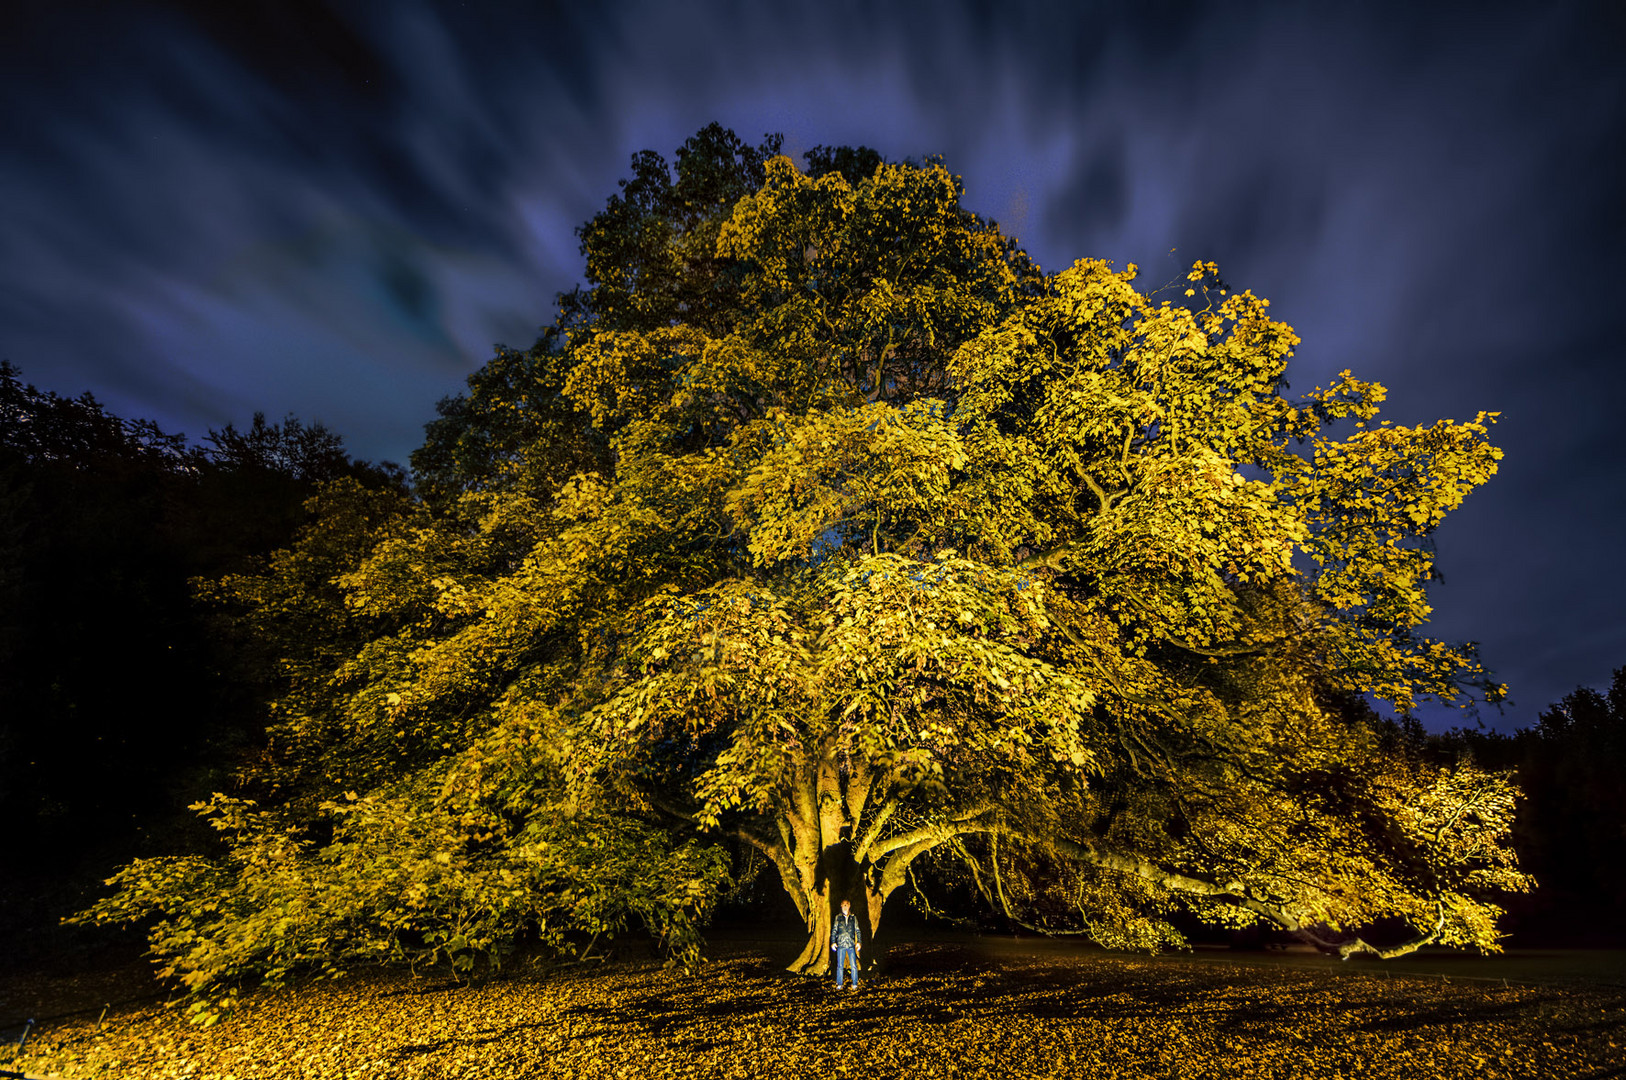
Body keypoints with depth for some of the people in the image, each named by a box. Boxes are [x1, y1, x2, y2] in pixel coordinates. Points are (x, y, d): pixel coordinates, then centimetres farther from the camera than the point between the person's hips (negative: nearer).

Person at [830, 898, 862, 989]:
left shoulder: (853, 918, 8)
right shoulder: (838, 917, 8)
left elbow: (857, 931, 11)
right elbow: (834, 930, 9)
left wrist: (859, 942, 2)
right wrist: (833, 942, 1)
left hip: (851, 945, 0)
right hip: (840, 944, 0)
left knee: (853, 966, -3)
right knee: (839, 965, 1)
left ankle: (855, 984, 9)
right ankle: (839, 984, 13)